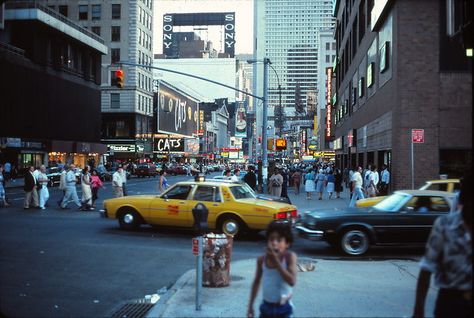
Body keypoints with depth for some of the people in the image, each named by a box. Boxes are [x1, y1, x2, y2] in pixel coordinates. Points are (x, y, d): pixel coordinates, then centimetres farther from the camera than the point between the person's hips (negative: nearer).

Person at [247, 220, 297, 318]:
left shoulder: (290, 257, -16)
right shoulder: (262, 259, -6)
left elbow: (292, 281, -28)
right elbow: (256, 282, 8)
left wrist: (276, 261, -28)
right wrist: (250, 305, 11)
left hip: (283, 308, -3)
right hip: (266, 306, 3)